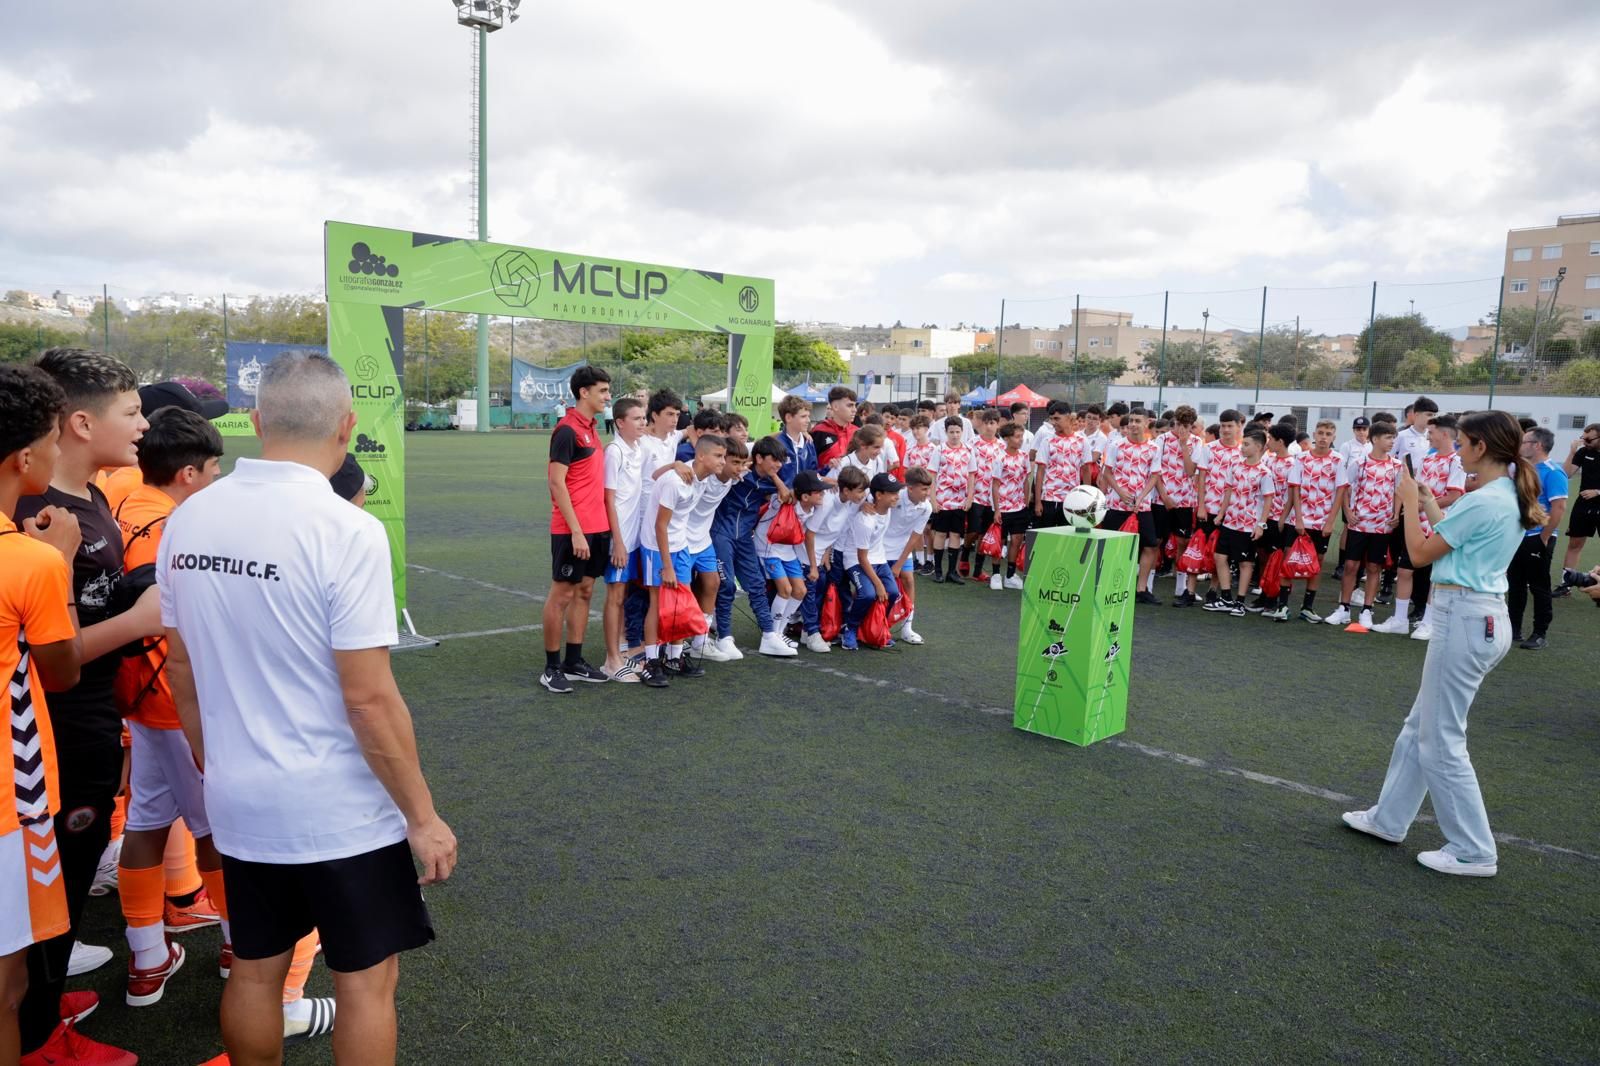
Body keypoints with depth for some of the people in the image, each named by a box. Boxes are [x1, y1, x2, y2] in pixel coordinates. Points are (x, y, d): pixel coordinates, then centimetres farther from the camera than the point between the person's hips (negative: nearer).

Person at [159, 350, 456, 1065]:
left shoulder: (188, 519, -2)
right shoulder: (346, 531, -21)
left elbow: (182, 669, 8)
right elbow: (369, 700, -21)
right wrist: (423, 817, -11)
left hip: (238, 800, 6)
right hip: (340, 809, -5)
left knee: (254, 971, 21)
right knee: (366, 980, 12)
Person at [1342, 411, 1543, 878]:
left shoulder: (1483, 501, -20)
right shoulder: (1510, 498, 9)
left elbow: (1421, 553, -11)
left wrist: (1409, 500, 1)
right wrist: (1428, 503, 19)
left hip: (1464, 618, -10)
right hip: (1484, 616, 10)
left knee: (1441, 740, 0)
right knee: (1422, 728, 18)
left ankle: (1473, 852, 10)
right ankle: (1389, 819, 29)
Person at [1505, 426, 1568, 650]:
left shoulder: (1552, 472, -15)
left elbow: (1559, 508, -20)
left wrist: (1544, 537, -18)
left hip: (1537, 539, -8)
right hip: (1517, 537, 8)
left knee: (1539, 587, 2)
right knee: (1515, 584, 13)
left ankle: (1540, 634, 11)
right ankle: (1513, 628, 22)